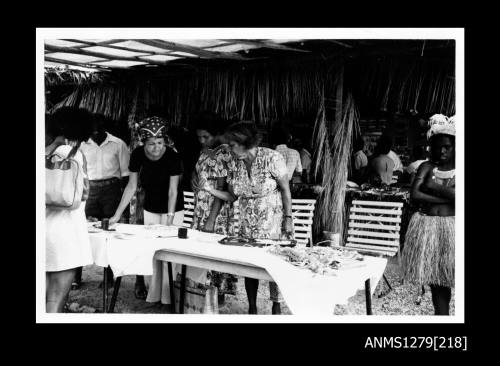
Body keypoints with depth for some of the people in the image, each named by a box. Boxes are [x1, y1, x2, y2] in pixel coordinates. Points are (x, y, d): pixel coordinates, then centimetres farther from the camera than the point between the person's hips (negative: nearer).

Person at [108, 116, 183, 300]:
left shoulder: (172, 157, -21)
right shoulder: (138, 155, -13)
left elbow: (173, 191, -19)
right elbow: (131, 186, -6)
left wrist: (169, 219, -27)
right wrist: (117, 215, -9)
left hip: (172, 209, -3)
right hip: (149, 209, 3)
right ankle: (140, 284, 17)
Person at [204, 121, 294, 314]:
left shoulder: (272, 158, -14)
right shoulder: (237, 163, 2)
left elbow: (285, 189, -10)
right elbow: (231, 195, 5)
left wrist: (288, 218, -13)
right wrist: (210, 190, -9)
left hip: (273, 222, -5)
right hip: (247, 225, 5)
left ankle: (276, 308, 19)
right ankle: (252, 309, 24)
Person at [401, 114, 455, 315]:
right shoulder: (427, 167, 5)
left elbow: (454, 195, -15)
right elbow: (415, 195, -8)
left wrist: (432, 187, -9)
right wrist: (446, 196, -9)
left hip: (451, 227, -1)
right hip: (427, 226, 1)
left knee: (448, 276, -2)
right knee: (435, 277, 7)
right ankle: (441, 314, 18)